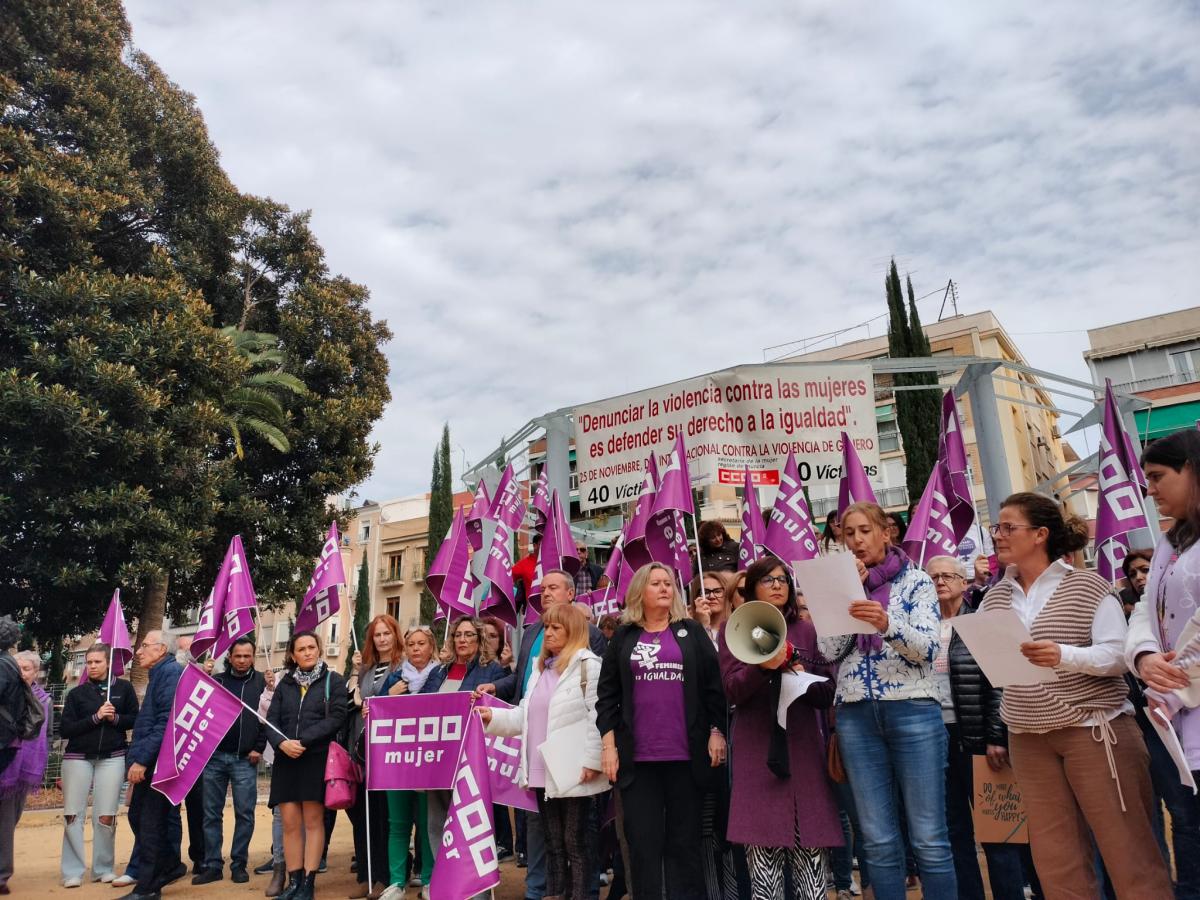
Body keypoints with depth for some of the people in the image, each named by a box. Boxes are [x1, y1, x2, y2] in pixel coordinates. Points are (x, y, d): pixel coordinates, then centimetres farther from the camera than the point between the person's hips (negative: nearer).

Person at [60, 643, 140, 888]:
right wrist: (95, 717, -14)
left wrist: (115, 718, -14)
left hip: (112, 757, -1)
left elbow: (135, 720, 4)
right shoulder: (76, 693, 4)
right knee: (72, 814, -1)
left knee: (106, 816, -2)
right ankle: (73, 871, 8)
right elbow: (64, 729, -3)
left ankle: (103, 868, 11)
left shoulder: (124, 688, 3)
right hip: (78, 757, 1)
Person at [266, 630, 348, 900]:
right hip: (286, 761, 3)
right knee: (290, 823, 3)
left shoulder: (333, 680, 2)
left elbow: (337, 717, -9)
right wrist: (282, 743, -14)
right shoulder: (284, 683, 14)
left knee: (313, 821, -2)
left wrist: (302, 741, -16)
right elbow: (271, 720, 6)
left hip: (317, 759, -3)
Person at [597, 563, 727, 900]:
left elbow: (713, 685, 4)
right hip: (637, 756, 0)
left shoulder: (692, 632, 7)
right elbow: (607, 694, 5)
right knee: (643, 842, 6)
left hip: (686, 754, 0)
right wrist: (608, 744, -1)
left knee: (684, 842, 7)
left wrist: (716, 732, -2)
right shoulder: (623, 637, 7)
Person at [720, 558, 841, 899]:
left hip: (804, 749, 2)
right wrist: (762, 666, -21)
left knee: (810, 850, -2)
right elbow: (733, 691, -3)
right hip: (757, 751, -2)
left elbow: (827, 694, 11)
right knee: (763, 850, -8)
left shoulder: (807, 630, 13)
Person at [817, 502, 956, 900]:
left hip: (913, 710, -2)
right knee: (879, 840, 7)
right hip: (856, 715, 3)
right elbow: (829, 650, -1)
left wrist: (886, 623, -27)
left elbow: (927, 647, -9)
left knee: (929, 837, 0)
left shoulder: (916, 580, 4)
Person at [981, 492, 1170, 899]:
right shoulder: (994, 598, 8)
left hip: (1094, 727, -4)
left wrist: (1065, 656, -28)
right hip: (1028, 739, 5)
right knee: (1055, 857, 9)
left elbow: (1118, 654, -12)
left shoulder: (1088, 586, -5)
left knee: (1127, 848, 2)